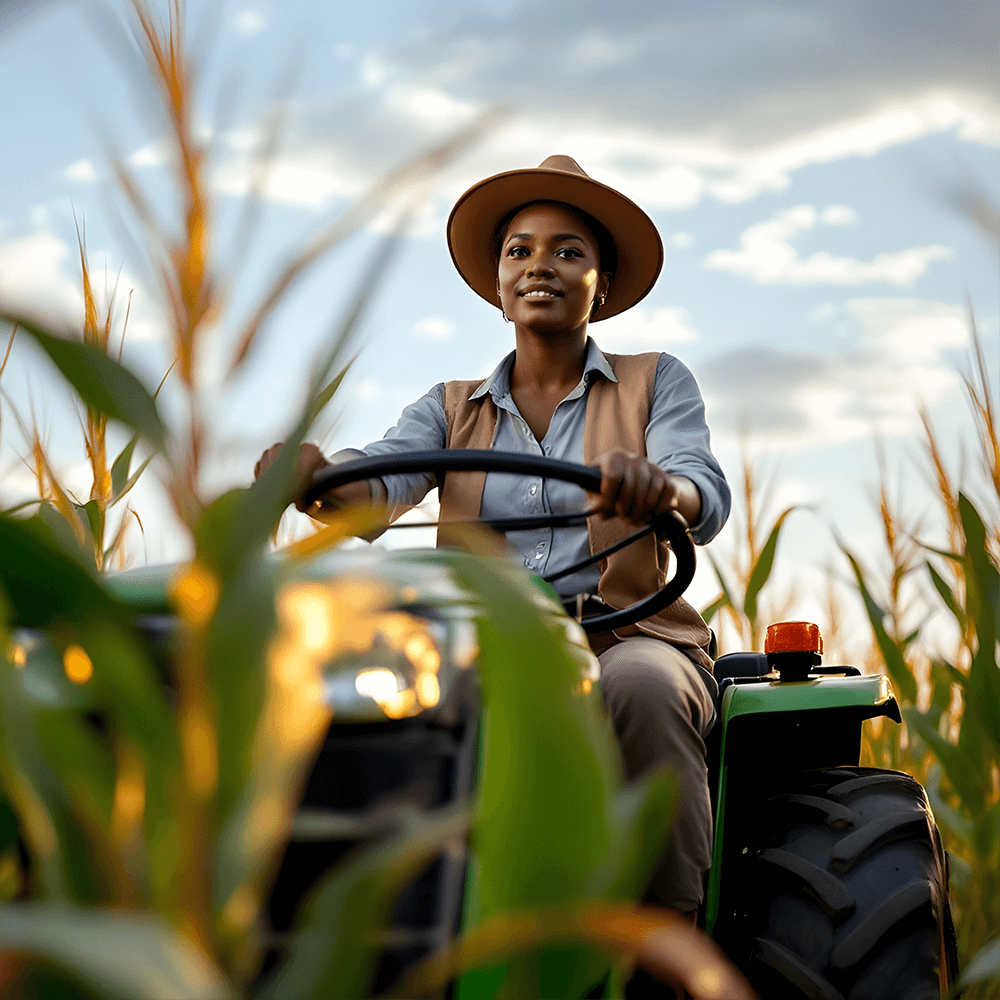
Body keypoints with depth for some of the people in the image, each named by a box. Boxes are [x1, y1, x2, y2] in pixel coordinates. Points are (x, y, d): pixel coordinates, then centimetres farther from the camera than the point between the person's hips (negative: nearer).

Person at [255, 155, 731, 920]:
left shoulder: (655, 384, 12)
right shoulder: (452, 410, 18)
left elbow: (707, 497, -7)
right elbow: (377, 484, -2)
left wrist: (657, 486, -33)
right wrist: (312, 477, -28)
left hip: (624, 638, -1)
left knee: (639, 689, -37)